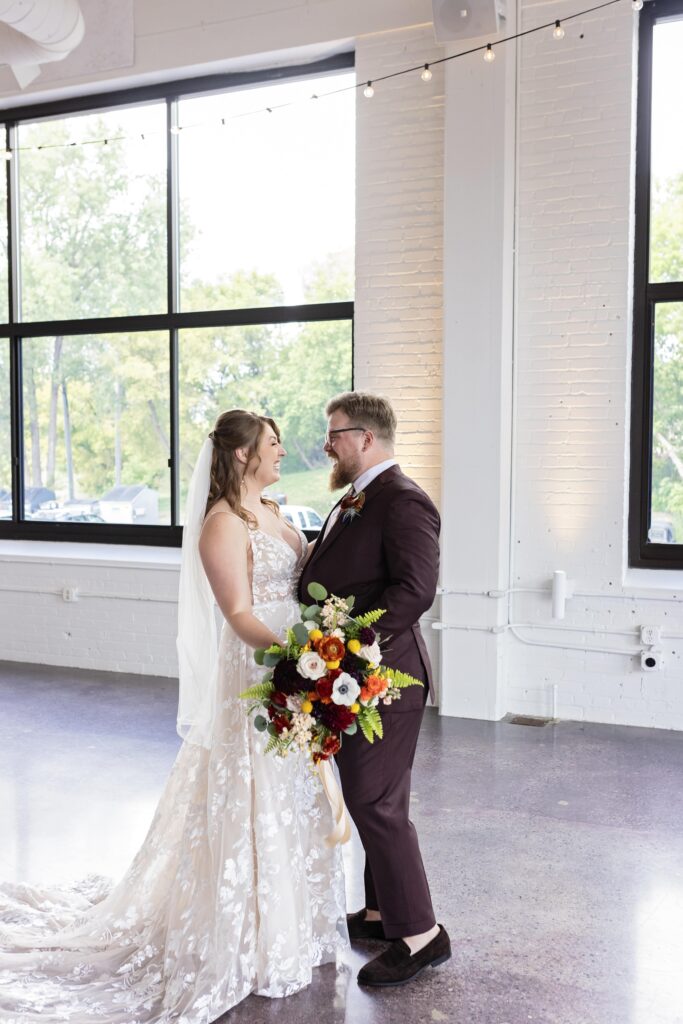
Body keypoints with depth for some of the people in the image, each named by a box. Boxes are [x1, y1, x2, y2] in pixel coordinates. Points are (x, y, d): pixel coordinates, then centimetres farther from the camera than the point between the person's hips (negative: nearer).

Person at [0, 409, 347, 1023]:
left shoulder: (271, 512, 11)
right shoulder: (223, 524, -17)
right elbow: (239, 614, -23)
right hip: (258, 672, -9)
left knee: (293, 799, 19)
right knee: (257, 802, 3)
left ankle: (290, 918, 37)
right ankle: (251, 936, 20)